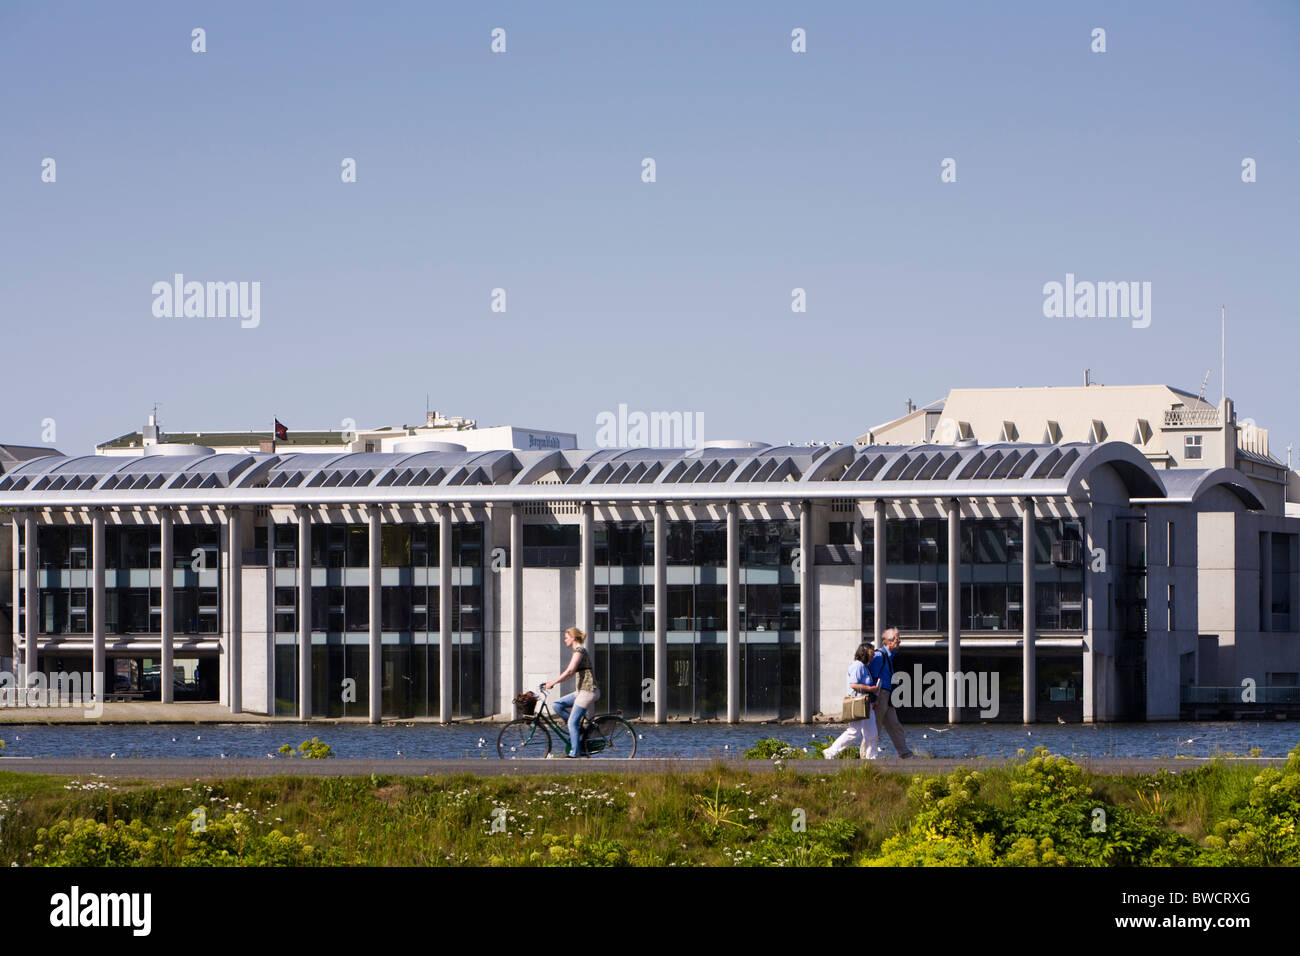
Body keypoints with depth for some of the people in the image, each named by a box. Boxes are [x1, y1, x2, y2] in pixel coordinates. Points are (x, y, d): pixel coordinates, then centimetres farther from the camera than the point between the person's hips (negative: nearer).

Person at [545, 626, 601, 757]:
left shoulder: (579, 650, -11)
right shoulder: (580, 651, 19)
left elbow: (569, 671, -19)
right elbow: (571, 673, 22)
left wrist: (553, 682, -16)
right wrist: (553, 682, 17)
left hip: (588, 690, -10)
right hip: (582, 691, 10)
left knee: (572, 722, -10)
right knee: (557, 706, 8)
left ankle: (575, 752, -9)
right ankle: (578, 727, 8)